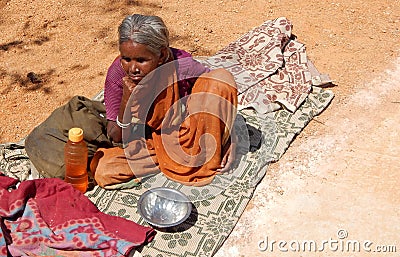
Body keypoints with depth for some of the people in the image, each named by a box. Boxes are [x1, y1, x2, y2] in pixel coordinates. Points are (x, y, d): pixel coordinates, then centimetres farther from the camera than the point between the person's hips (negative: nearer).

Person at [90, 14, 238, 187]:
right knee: (102, 170, -25)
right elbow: (116, 138, -13)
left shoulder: (183, 67, -24)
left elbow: (222, 96, -7)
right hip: (148, 144, 2)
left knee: (222, 77, -23)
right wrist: (127, 101, -32)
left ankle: (206, 161, -14)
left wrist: (229, 141, -18)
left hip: (187, 138, -1)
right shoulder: (118, 73, -19)